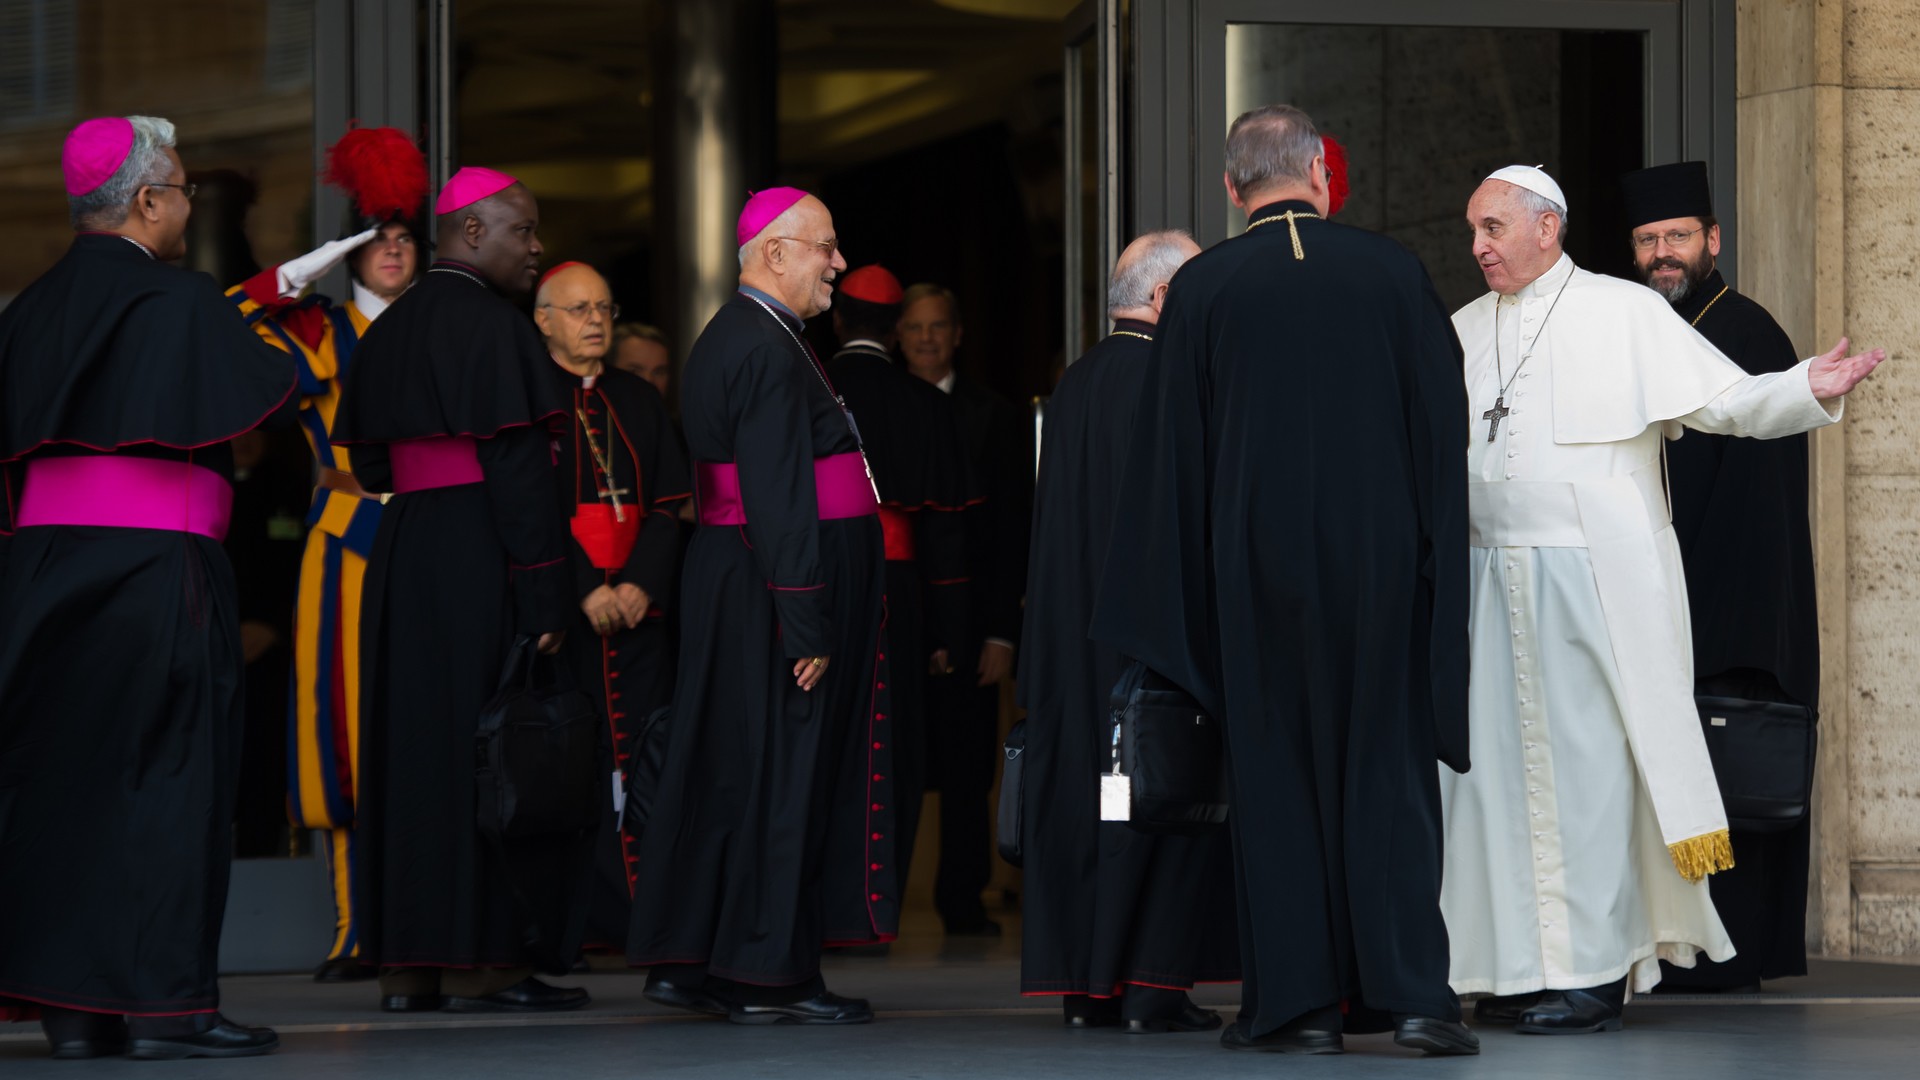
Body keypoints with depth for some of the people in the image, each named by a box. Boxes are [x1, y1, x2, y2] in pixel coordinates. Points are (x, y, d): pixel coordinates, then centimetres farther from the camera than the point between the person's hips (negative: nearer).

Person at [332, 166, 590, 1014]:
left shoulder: (387, 332, 13)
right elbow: (516, 467, -18)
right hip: (481, 555, -8)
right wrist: (546, 592, -18)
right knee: (485, 749, -4)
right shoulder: (493, 327, -12)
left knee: (410, 747, 9)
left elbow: (368, 464, 14)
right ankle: (481, 962, -5)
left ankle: (408, 965, 10)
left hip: (401, 556, 8)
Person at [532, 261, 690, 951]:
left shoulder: (639, 401, 16)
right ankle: (587, 921, -3)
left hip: (638, 607, 4)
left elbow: (668, 504, 10)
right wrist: (585, 588, -14)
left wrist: (641, 584, -6)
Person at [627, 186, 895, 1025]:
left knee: (725, 776, 13)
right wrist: (807, 624, -23)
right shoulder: (768, 351, -17)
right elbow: (779, 500, -23)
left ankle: (684, 958, 18)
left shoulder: (727, 339, 16)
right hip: (774, 590, -10)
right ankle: (766, 976, 0)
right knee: (782, 775, -4)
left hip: (728, 574, 10)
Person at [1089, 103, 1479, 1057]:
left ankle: (1297, 1000, 4)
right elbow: (1442, 418, 1)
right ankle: (1410, 993, -1)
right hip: (1379, 555, 1)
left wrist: (1180, 584, 7)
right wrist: (1437, 566, 7)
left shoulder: (1202, 289, -3)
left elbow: (1168, 448, -1)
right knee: (1385, 765, 6)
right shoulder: (1391, 271, -1)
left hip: (1256, 565, -1)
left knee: (1276, 774, 6)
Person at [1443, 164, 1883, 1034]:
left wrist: (1810, 389, -22)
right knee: (1499, 764, 4)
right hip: (1493, 579, 5)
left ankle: (1595, 972, -2)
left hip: (1594, 581, -5)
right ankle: (1524, 963, 11)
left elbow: (1729, 401, -6)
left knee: (1587, 766, -5)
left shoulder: (1626, 313, -1)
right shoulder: (1463, 333, 15)